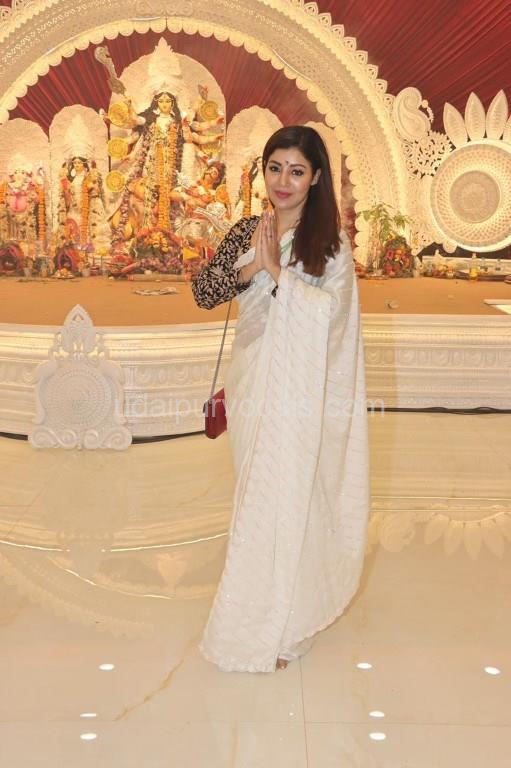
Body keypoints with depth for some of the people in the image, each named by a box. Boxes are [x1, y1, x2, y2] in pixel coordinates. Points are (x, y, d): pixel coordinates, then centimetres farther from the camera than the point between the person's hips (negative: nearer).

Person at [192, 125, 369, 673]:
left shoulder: (330, 241, -5)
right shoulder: (246, 232, 5)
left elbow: (332, 311, -16)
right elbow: (203, 293, -2)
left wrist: (276, 270, -19)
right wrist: (248, 267, -17)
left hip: (300, 392, -4)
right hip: (253, 384, 4)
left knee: (285, 498, 0)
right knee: (258, 496, 15)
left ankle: (275, 631, 16)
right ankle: (271, 609, 35)